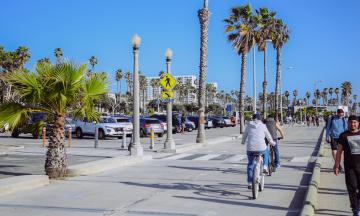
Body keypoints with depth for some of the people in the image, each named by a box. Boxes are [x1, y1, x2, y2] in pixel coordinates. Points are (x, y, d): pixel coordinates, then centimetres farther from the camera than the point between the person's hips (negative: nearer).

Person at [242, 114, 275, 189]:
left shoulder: (249, 125, 8)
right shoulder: (263, 126, 5)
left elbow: (244, 135, 19)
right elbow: (268, 136, 16)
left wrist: (243, 142, 40)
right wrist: (272, 142, 36)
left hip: (250, 148, 1)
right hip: (261, 148, -1)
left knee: (250, 164, 18)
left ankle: (249, 183, 15)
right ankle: (265, 166, 21)